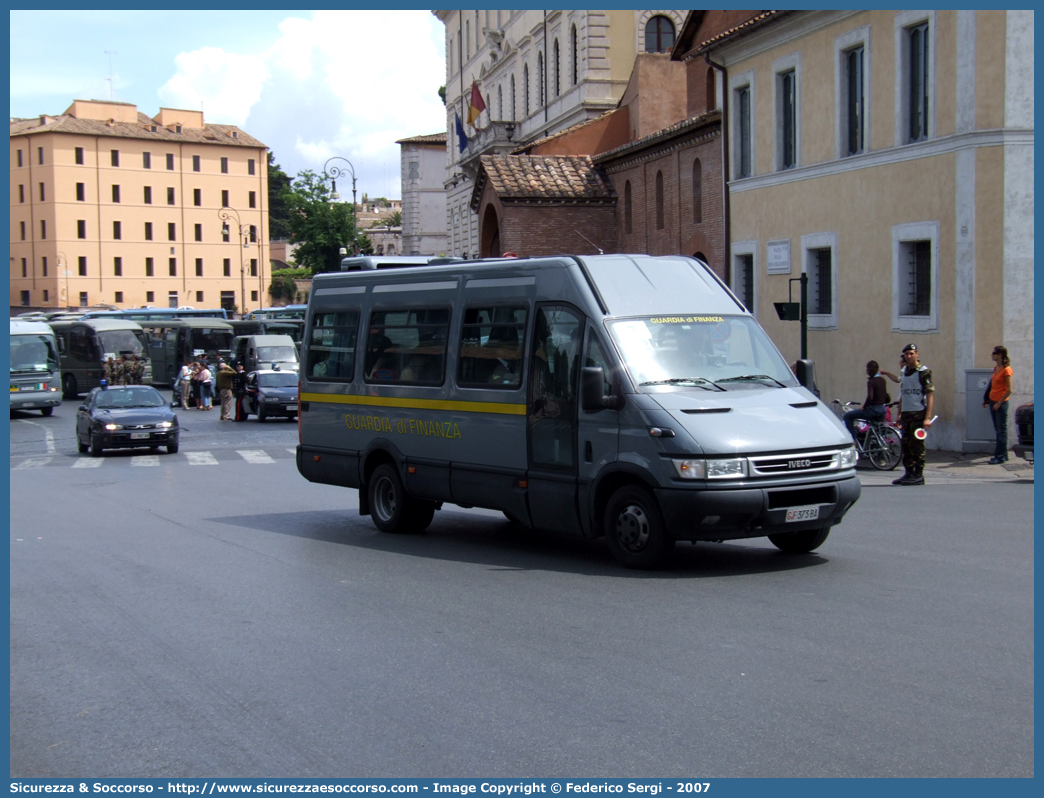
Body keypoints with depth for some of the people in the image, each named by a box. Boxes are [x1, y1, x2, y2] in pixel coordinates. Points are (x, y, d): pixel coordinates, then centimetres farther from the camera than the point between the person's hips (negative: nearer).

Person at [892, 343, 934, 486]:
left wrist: (928, 417, -17)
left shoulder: (923, 372, -7)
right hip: (906, 413, 7)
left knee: (917, 444, -5)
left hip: (918, 414, -7)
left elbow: (930, 395, -11)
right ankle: (909, 473, 18)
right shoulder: (903, 372, 14)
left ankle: (918, 475, 1)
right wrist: (900, 414, 17)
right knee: (906, 444, 9)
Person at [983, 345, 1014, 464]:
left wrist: (999, 403, -15)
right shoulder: (996, 368, 11)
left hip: (1001, 403, -9)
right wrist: (987, 400, 13)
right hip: (993, 401, 9)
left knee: (1001, 430, -4)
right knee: (998, 430, 12)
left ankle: (1000, 457, -2)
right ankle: (1003, 454, 18)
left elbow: (1009, 390, -16)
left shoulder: (1006, 370, -14)